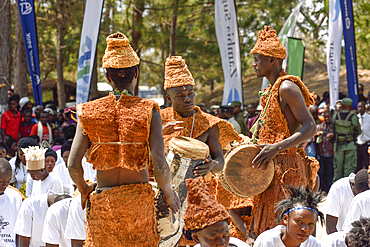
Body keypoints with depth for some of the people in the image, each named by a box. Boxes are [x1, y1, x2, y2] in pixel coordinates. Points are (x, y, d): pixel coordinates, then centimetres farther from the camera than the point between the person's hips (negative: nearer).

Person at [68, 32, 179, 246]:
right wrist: (168, 192, 4)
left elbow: (73, 165, -6)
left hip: (102, 203, 2)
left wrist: (84, 189, 14)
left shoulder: (89, 112, -1)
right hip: (139, 201, -1)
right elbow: (159, 165, -15)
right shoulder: (148, 111, -7)